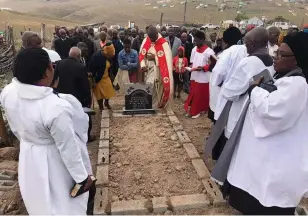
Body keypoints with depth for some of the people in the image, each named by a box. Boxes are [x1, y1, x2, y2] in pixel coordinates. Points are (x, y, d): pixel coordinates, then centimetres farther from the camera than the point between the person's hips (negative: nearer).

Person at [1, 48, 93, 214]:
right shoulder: (56, 107, -36)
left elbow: (15, 128, 3)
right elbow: (68, 148, -26)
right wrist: (82, 177, -11)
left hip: (27, 156, 7)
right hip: (51, 162, -6)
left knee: (40, 202, 33)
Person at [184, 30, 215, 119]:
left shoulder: (209, 51, -13)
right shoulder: (194, 49, 7)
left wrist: (203, 68, -24)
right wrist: (191, 67, -3)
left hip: (203, 78, -5)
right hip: (194, 76, 6)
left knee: (201, 95, 7)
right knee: (193, 94, 12)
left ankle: (198, 110, 21)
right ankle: (192, 109, 24)